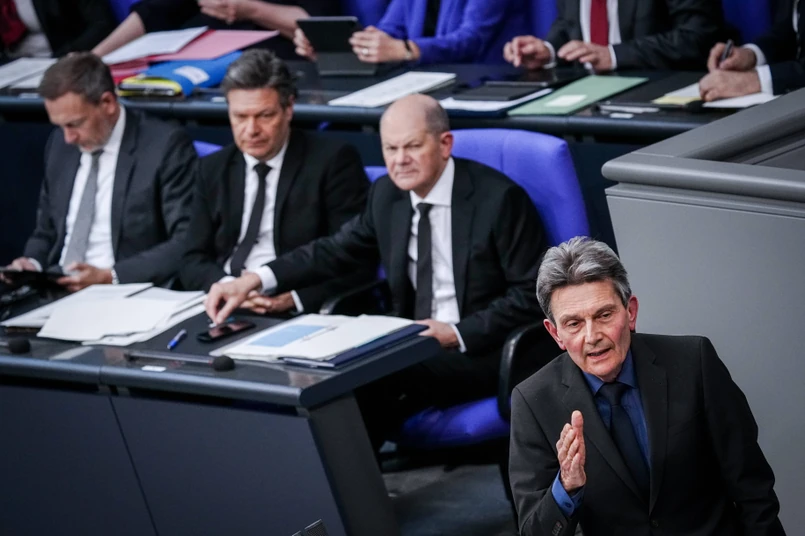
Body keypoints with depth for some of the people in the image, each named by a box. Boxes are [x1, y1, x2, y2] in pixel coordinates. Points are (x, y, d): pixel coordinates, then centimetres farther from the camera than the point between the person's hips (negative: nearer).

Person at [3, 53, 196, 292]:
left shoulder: (165, 146, -7)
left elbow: (187, 244, -12)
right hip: (57, 291, 6)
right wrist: (33, 263, 0)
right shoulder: (59, 145, 11)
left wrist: (109, 277, -20)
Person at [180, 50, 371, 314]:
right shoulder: (213, 170, 16)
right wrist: (225, 285, -12)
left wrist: (295, 295, -20)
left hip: (303, 311, -2)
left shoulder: (332, 161, 1)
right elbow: (194, 261, 11)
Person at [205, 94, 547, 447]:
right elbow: (337, 251, 14)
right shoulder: (387, 195, 8)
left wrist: (458, 335, -19)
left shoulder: (499, 198, -10)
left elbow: (530, 294, -9)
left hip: (479, 352, -5)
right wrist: (255, 281, -1)